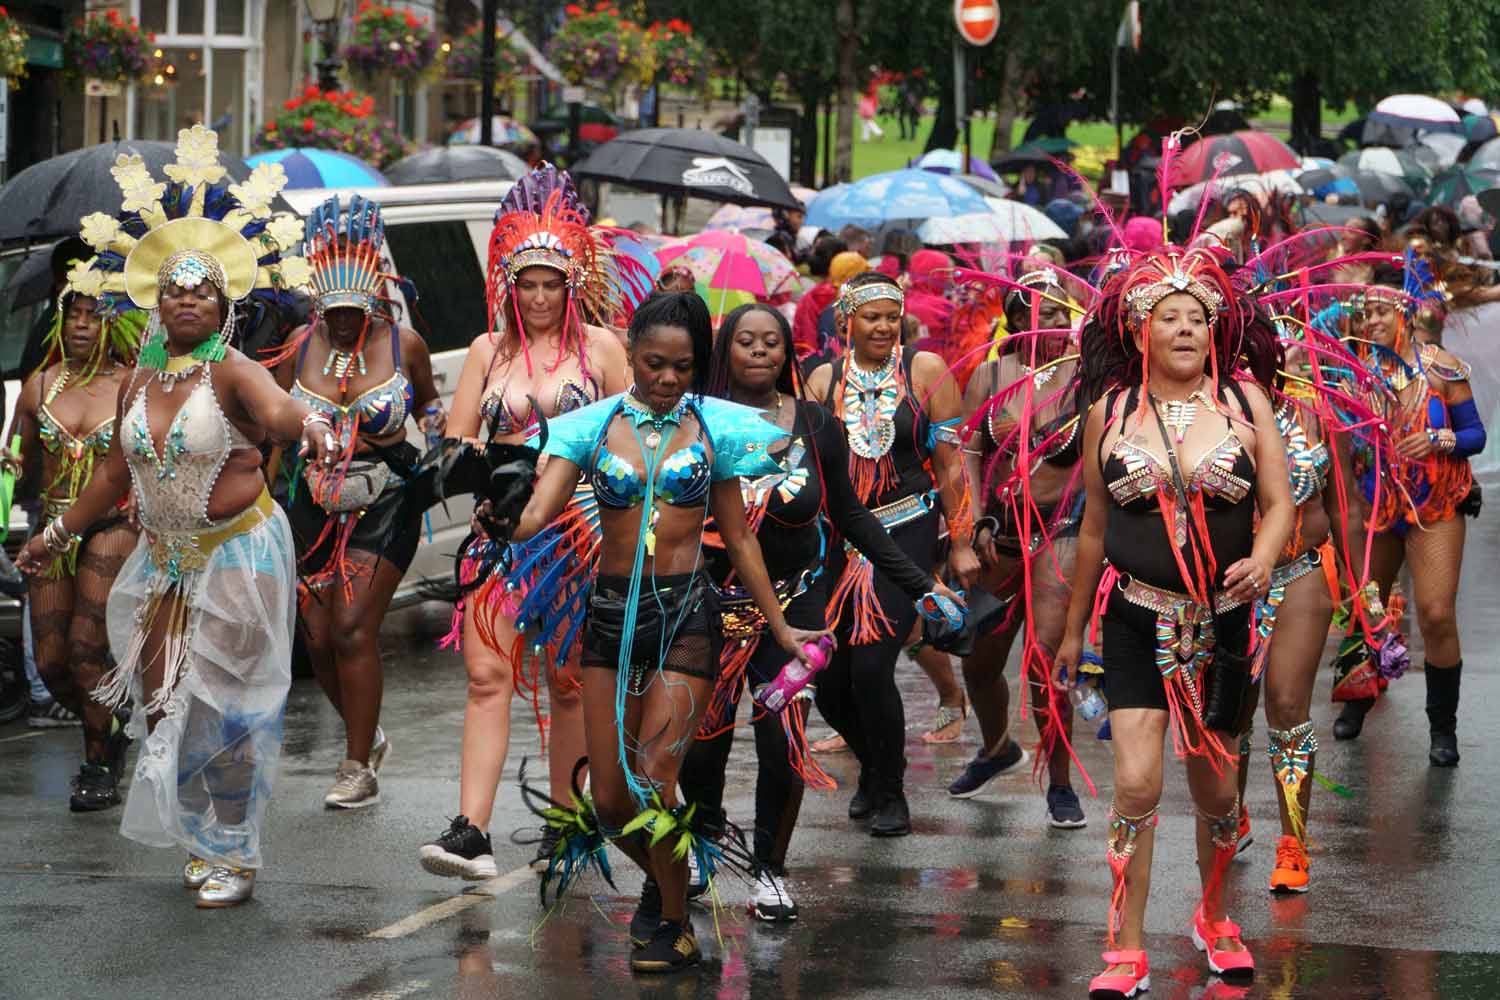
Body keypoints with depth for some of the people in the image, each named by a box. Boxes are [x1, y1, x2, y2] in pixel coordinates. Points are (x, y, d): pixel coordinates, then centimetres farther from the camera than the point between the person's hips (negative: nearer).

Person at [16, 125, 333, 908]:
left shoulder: (232, 373, -15)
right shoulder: (140, 382, 4)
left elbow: (275, 410, -38)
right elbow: (116, 469, 18)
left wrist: (308, 424, -62)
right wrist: (59, 533, 25)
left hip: (237, 554, -6)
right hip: (166, 560, 6)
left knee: (221, 706, -2)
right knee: (161, 697, 9)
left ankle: (234, 856, 12)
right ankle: (203, 840, 27)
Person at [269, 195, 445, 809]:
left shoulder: (403, 345, -5)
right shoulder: (301, 345, 1)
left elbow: (426, 399, 14)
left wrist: (434, 422, -6)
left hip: (384, 505, -4)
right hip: (315, 505, 4)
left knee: (353, 629, -13)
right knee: (319, 637, 5)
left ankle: (360, 768, -5)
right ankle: (367, 738, 30)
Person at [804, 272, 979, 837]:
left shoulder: (925, 371, -1)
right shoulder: (825, 381, 6)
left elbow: (950, 464, 1)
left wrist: (961, 545, -1)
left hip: (907, 532, -3)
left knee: (871, 667, -16)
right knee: (829, 681, 2)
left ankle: (890, 793, 4)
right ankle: (875, 768, 33)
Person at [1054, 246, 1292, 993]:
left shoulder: (1242, 401, 0)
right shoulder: (1111, 411, 2)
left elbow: (1278, 504, 0)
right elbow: (1094, 526, 10)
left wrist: (1263, 559, -23)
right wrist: (1072, 626, 15)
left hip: (1222, 622, 1)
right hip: (1138, 620, -1)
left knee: (1214, 789, 11)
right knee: (1136, 785, -12)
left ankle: (1213, 918, 35)